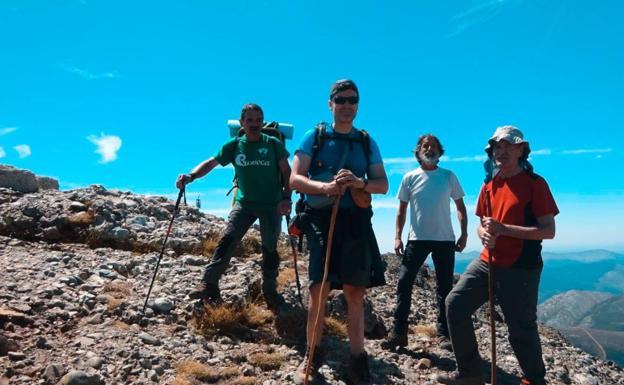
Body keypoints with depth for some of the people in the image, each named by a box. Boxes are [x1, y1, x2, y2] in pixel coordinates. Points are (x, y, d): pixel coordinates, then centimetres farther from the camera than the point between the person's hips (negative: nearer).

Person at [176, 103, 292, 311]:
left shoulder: (273, 144, -3)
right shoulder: (234, 145, 2)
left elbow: (287, 172, -3)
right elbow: (211, 163, 0)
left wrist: (286, 197, -15)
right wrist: (190, 176, -16)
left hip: (272, 205, -1)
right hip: (244, 202, 1)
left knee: (270, 248, 4)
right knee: (227, 240, -14)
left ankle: (270, 293, 17)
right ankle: (209, 284, -15)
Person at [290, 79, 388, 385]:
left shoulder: (367, 142, 12)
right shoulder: (314, 137, 6)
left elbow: (383, 185, 6)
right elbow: (295, 179, -3)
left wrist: (360, 184, -16)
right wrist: (326, 186, -22)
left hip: (356, 221, 2)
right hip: (321, 218, -2)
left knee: (355, 292, 5)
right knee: (319, 289, -6)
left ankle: (357, 360, 16)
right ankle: (313, 355, 14)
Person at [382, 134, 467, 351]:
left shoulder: (449, 177, 5)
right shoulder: (410, 178, 4)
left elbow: (460, 207, 8)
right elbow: (402, 210, 7)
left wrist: (464, 234, -1)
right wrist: (398, 237, 0)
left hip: (445, 239, 1)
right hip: (417, 239, 0)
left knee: (445, 287, 5)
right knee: (404, 283, -6)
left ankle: (444, 333, 15)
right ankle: (399, 332, 0)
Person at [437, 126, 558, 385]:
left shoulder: (535, 183, -8)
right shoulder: (489, 185, 11)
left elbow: (548, 230, -14)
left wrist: (502, 229, -22)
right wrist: (484, 234, -8)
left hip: (521, 269, -6)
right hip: (487, 263, 6)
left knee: (521, 330, 1)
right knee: (455, 304, 0)